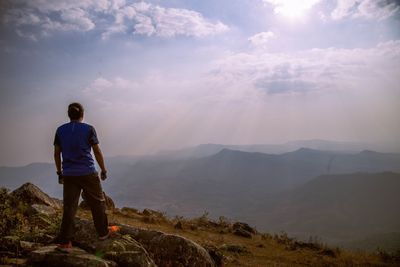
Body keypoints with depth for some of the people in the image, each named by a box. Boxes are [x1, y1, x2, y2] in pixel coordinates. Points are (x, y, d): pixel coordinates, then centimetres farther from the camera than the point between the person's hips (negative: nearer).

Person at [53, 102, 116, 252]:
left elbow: (57, 153, 9)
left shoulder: (60, 130, 5)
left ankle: (64, 242, 5)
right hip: (88, 173, -3)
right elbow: (97, 152, -3)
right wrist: (103, 170, 7)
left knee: (69, 208, 6)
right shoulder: (88, 129, -5)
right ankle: (103, 232, 26)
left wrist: (59, 172, 19)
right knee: (97, 203, 13)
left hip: (69, 175, 3)